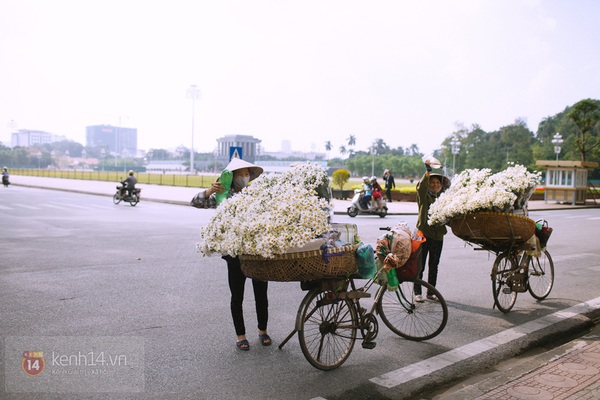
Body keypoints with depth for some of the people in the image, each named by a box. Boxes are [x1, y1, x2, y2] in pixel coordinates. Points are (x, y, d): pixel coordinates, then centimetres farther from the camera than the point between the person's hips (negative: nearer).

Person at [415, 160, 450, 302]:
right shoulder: (423, 196, -1)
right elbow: (421, 186, -20)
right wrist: (428, 171, -34)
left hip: (438, 235, 5)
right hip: (423, 233, -5)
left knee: (434, 266, 11)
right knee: (420, 265, -1)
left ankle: (431, 292, 21)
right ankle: (417, 292, 8)